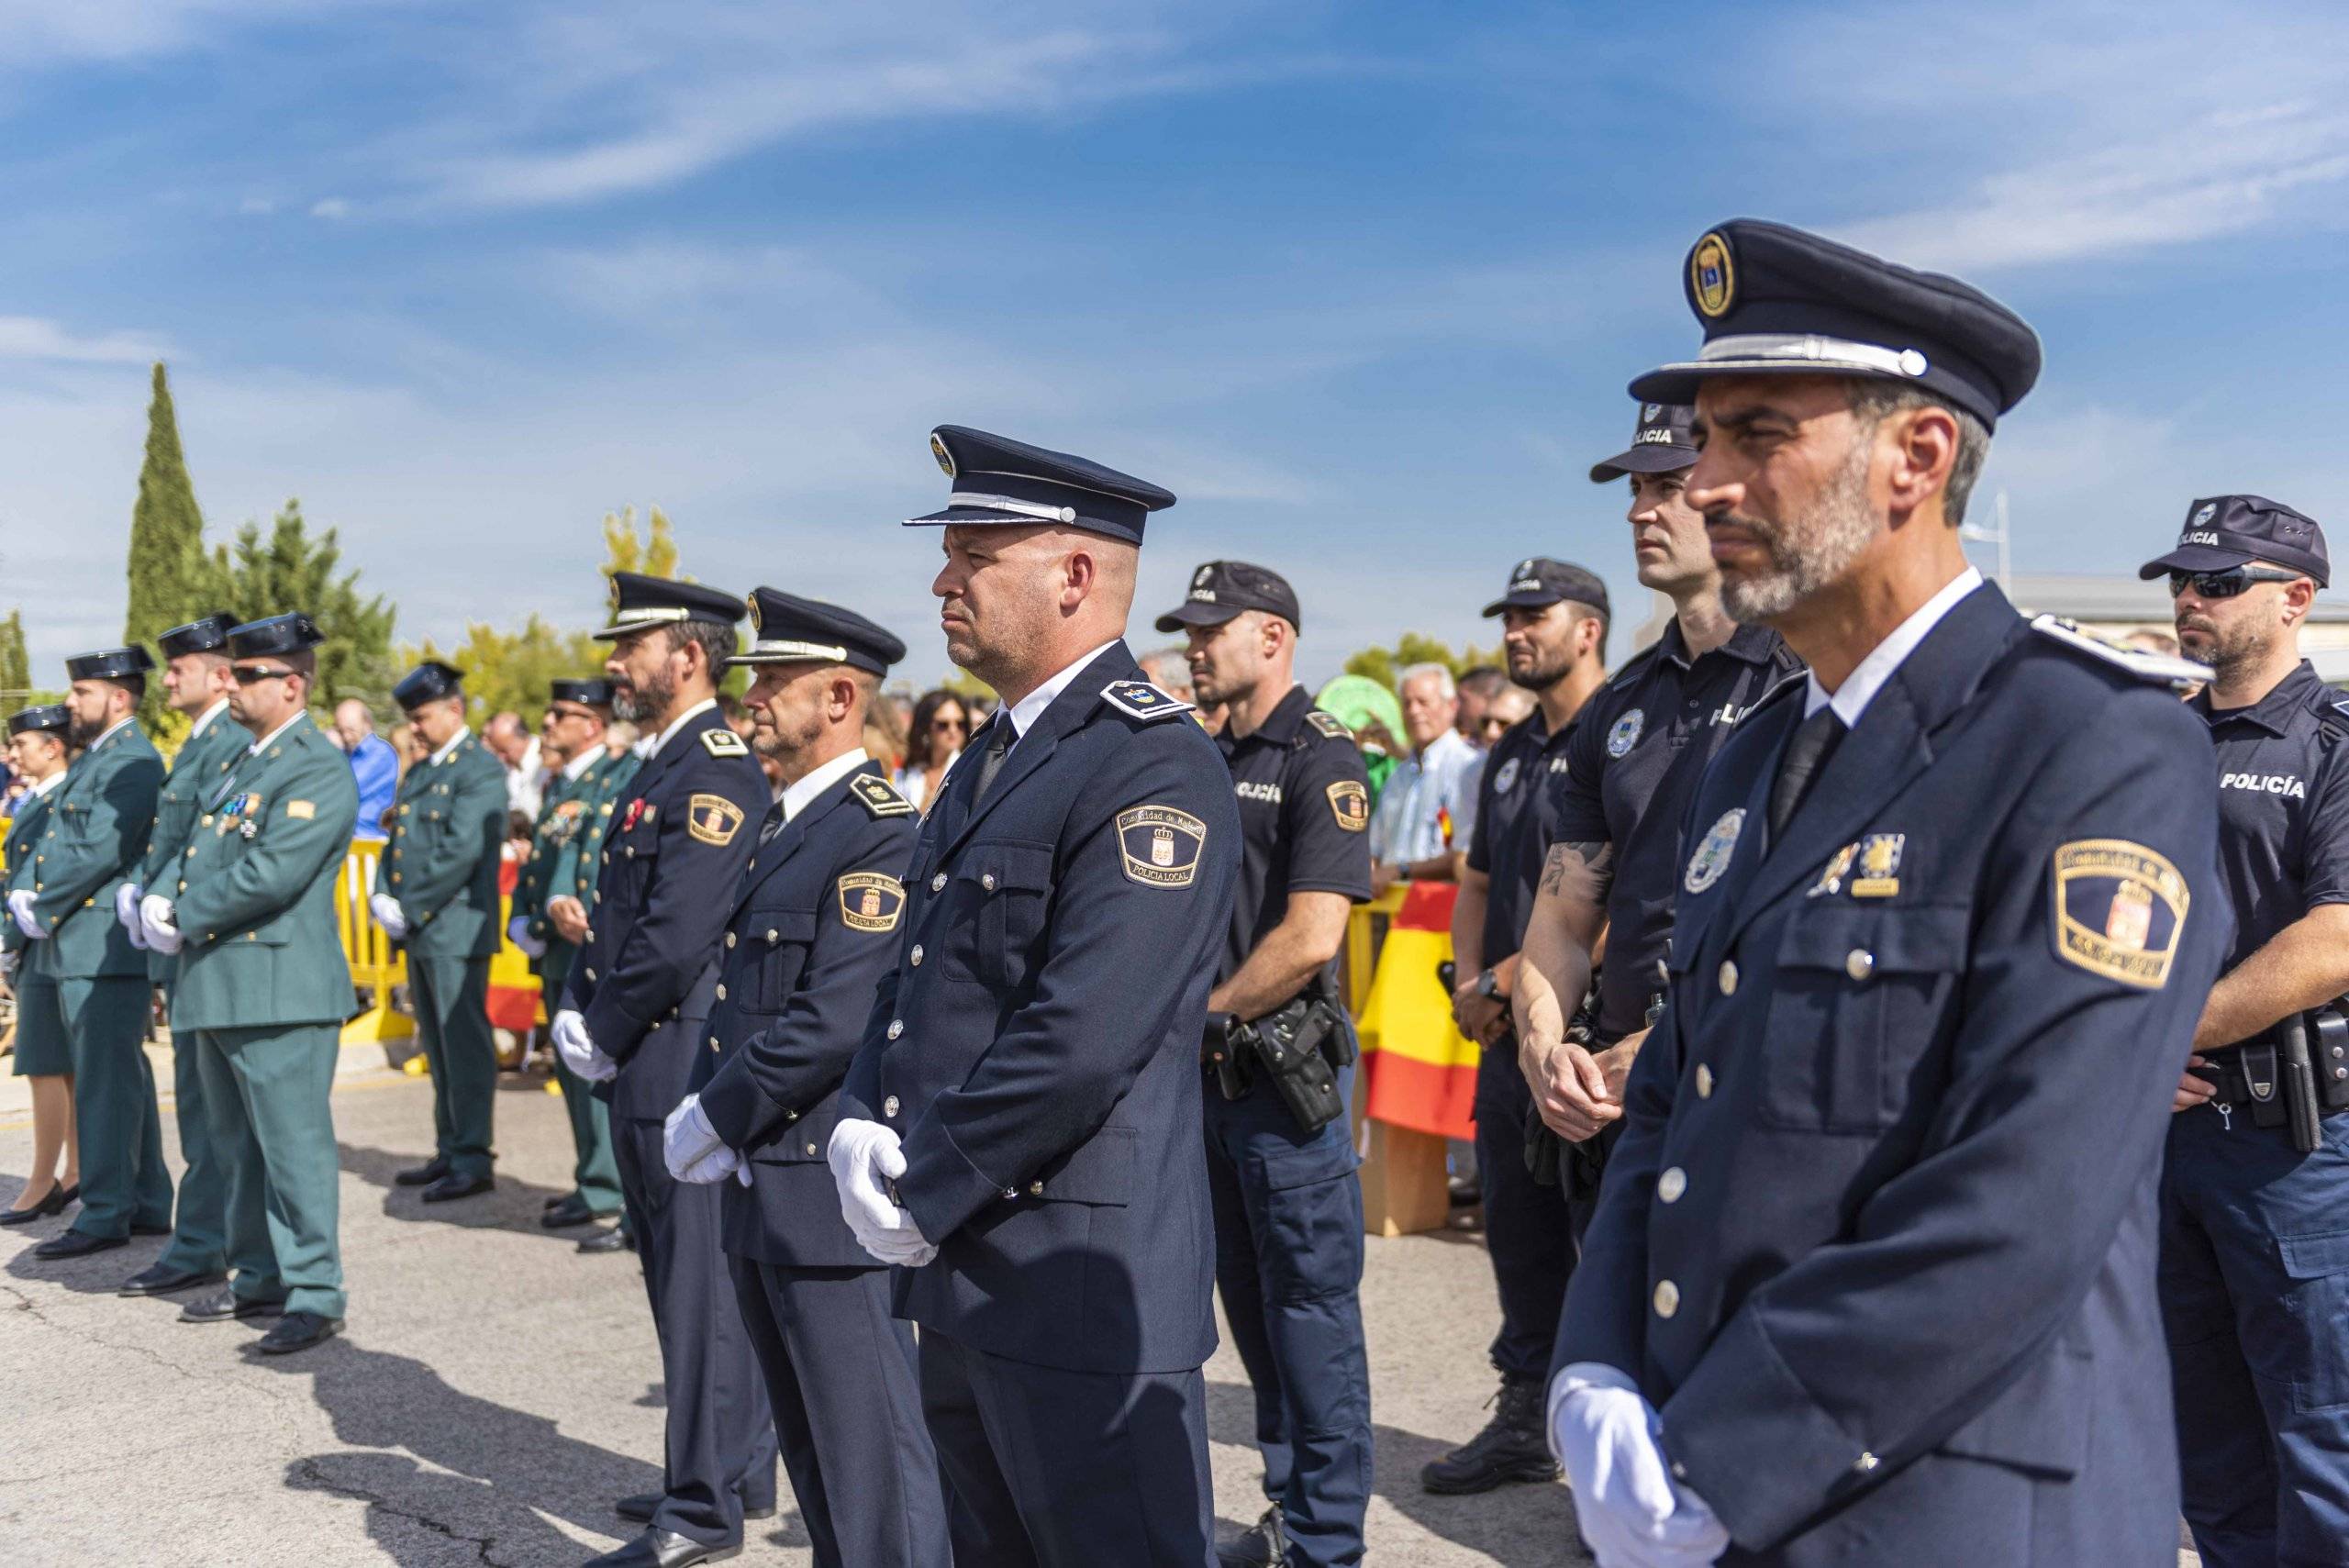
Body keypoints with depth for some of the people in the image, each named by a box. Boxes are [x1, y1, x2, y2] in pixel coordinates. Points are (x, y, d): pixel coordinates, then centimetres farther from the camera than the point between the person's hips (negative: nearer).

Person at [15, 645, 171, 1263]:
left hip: (106, 947, -10)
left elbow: (99, 851, -19)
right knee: (122, 1076, 14)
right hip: (78, 946, 10)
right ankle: (147, 1205, 21)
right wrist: (32, 898, 4)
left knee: (105, 1081, -5)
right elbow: (56, 840, 20)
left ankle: (105, 1214, 1)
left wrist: (41, 912, -11)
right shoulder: (90, 760, 18)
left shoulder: (132, 764, -12)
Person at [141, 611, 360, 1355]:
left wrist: (184, 920, -12)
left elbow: (272, 874, -22)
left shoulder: (319, 770, -13)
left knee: (292, 1142, -5)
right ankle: (258, 1279, 29)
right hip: (221, 985, 10)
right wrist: (159, 898, 0)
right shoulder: (244, 764, 17)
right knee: (238, 1143, 17)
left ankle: (315, 1294, 3)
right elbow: (200, 847, 20)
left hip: (280, 987, -10)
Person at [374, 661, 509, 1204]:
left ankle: (472, 1160, 0)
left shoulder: (481, 769, -10)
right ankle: (449, 1152, 21)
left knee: (465, 1043, -5)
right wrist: (383, 897, 1)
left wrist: (410, 908, -14)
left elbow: (462, 851, -18)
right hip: (419, 931, 9)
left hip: (456, 928, -9)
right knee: (438, 1047, 13)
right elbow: (397, 839, 19)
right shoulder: (420, 771, 19)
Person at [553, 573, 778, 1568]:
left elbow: (674, 941, -23)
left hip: (686, 1070, -10)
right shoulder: (664, 768, 15)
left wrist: (603, 1034, -10)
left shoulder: (717, 773, -17)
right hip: (647, 1075, 10)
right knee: (684, 1275, 17)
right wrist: (577, 1010, 5)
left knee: (699, 1283, -1)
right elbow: (614, 916, 19)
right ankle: (735, 1469, 30)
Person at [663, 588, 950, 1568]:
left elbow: (836, 1021, -23)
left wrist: (713, 1118, -13)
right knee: (810, 1449, 20)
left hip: (832, 1191, -9)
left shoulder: (878, 831, -16)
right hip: (758, 1190, 9)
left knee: (871, 1454, 1)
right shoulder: (783, 824, 14)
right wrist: (703, 1105, 4)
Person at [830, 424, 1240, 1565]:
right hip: (965, 1277, 9)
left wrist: (922, 1194, -15)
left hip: (1080, 1291, -9)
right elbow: (916, 969, 17)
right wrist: (862, 1126, 0)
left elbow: (1082, 1041, -25)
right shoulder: (993, 757, 14)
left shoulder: (1155, 766, -17)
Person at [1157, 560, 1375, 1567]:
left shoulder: (1321, 759, -12)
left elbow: (1310, 937, -21)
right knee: (1250, 1301, 16)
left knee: (1312, 1304, 1)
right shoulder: (1206, 762, 13)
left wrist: (1198, 1016, -12)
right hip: (1213, 1074, 8)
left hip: (1286, 1071, -8)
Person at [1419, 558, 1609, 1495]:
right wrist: (1468, 982, 5)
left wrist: (1513, 980, -16)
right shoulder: (1509, 756, 16)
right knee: (1517, 1234, 15)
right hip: (1507, 1032, 8)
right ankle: (1524, 1423, 29)